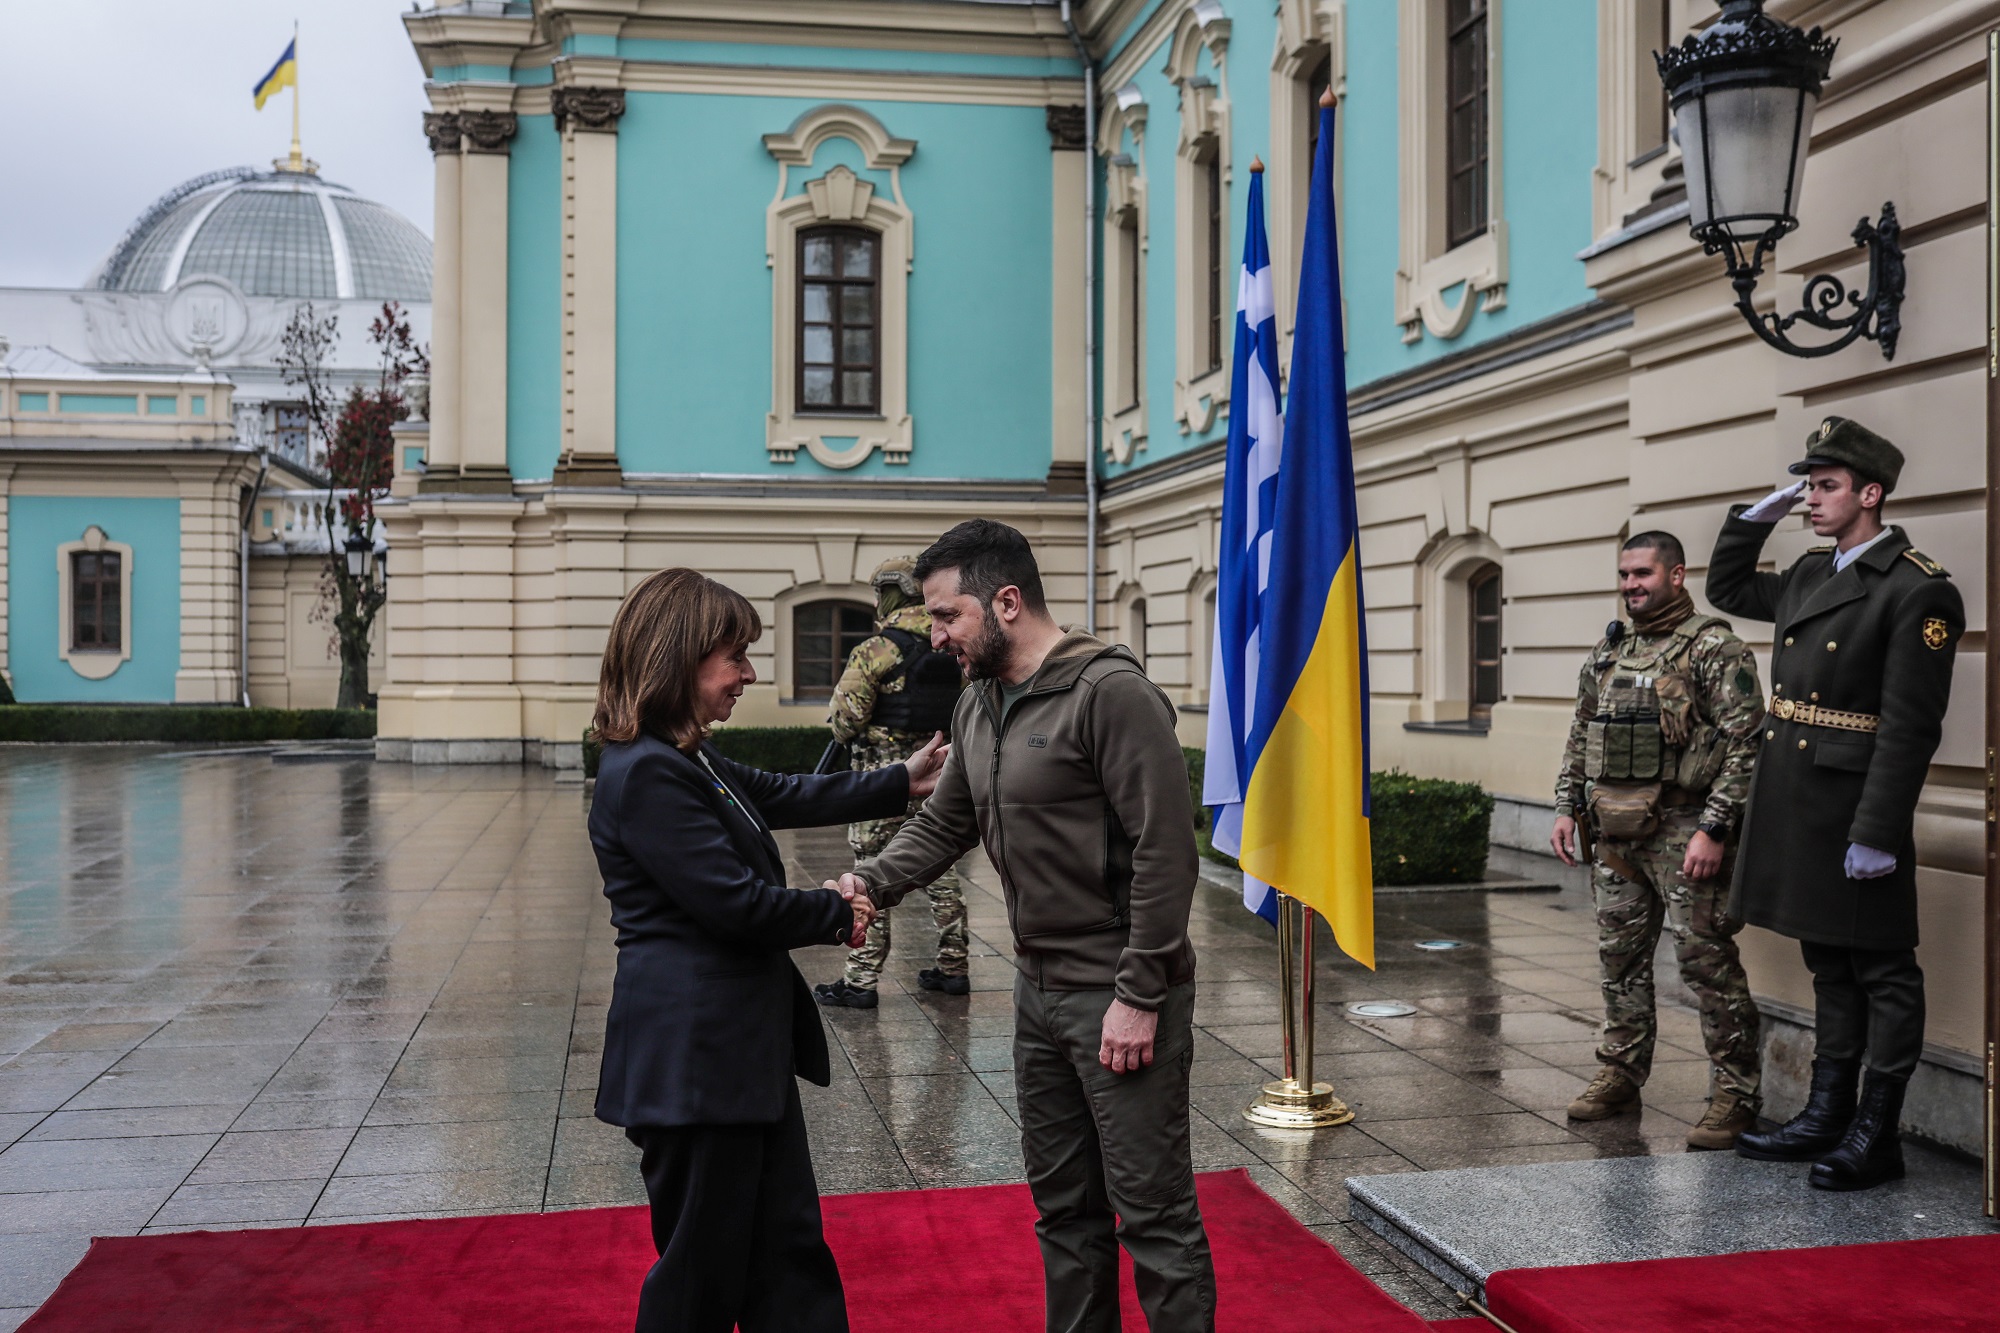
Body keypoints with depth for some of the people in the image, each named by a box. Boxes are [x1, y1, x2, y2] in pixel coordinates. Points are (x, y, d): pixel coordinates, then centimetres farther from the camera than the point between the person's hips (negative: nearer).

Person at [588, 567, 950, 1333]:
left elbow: (785, 797, 22)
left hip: (744, 1046, 10)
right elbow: (736, 902, -22)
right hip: (694, 1056, -10)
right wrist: (837, 916, -5)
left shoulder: (687, 760, 11)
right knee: (702, 1270, 5)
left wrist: (903, 783, 22)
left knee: (788, 1250, 15)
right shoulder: (647, 775, -20)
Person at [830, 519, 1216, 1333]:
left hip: (1118, 997, -8)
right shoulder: (978, 706, 9)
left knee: (1152, 1210, 1)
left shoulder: (1110, 693, -17)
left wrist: (1139, 995, -20)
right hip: (1038, 990, 8)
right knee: (1064, 1205, 18)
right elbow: (942, 824, 15)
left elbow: (1164, 850, -19)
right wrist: (870, 882, -4)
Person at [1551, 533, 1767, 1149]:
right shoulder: (1609, 649, 14)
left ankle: (1734, 1096, 6)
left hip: (1684, 832, -7)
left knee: (1706, 961, -3)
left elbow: (1745, 744, -14)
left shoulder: (1715, 649, -8)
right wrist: (1568, 807, 13)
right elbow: (1581, 736, 20)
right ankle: (1621, 1075, 25)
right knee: (1620, 958, 13)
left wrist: (1714, 829, -19)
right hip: (1615, 833, 7)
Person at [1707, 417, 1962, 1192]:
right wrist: (1756, 517, 15)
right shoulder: (1809, 576, 11)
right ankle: (1827, 1116, 26)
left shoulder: (1918, 590, -13)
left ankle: (1876, 1137, 12)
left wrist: (1878, 832, -21)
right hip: (1794, 803, 8)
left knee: (1882, 971, 4)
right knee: (1829, 966, 16)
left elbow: (1909, 727, -18)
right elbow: (1727, 589, 30)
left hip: (1857, 808, -8)